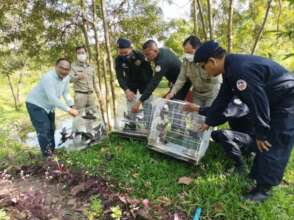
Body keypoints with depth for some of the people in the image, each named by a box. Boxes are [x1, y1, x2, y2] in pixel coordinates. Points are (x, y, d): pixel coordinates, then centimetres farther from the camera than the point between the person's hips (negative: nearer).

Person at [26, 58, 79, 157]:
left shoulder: (66, 78, -9)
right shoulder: (48, 77, -34)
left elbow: (65, 93, 2)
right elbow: (53, 99, -39)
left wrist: (71, 107, -11)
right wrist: (68, 109, -36)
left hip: (48, 106, 9)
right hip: (35, 105, -8)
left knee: (51, 129, 18)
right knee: (43, 130, -14)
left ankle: (52, 152, 36)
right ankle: (48, 156, -1)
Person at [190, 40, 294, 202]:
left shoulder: (241, 70, -33)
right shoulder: (230, 69, 1)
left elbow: (258, 103, -30)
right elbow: (222, 99, 9)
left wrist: (261, 134, -18)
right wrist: (208, 122, 15)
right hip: (275, 102, 10)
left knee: (273, 145, -5)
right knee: (263, 143, 15)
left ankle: (264, 188, 8)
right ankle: (257, 176, 30)